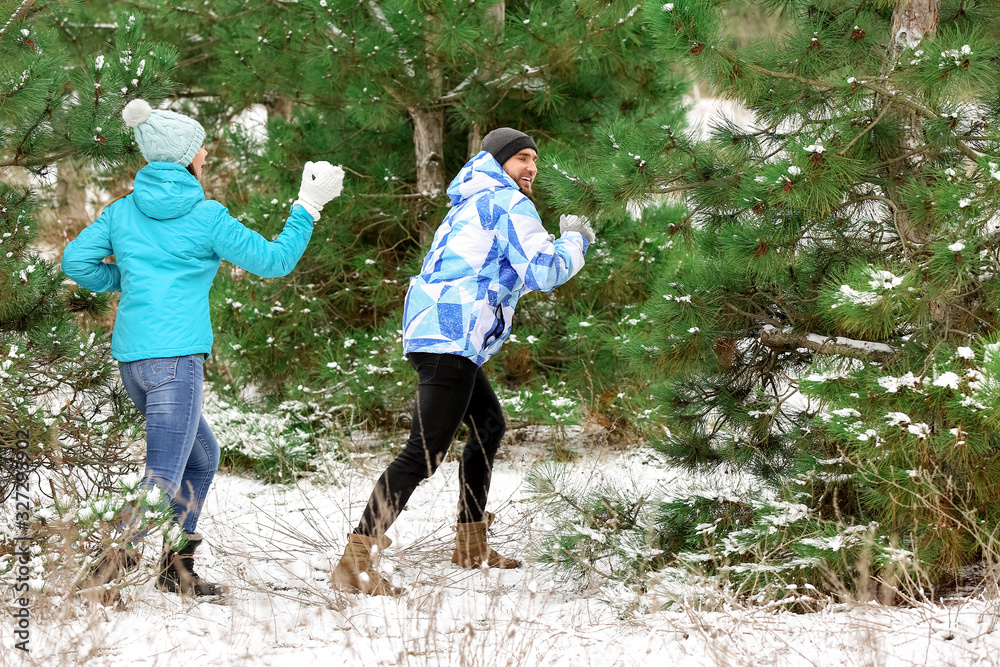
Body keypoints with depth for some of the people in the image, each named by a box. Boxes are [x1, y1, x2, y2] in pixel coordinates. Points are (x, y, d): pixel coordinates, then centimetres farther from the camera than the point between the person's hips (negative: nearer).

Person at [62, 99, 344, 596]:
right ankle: (111, 564, -30)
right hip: (176, 355, -7)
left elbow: (77, 260, 7)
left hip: (131, 358, 7)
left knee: (201, 457, 23)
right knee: (163, 480, -10)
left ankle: (177, 569, 22)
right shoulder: (206, 217, -6)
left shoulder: (122, 212, 9)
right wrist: (308, 207, 7)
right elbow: (272, 260, -2)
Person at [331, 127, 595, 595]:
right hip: (452, 340, -11)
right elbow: (544, 273, -11)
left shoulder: (471, 204, 26)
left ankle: (471, 547, 32)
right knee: (425, 452, -16)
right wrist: (575, 242, 7)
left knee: (488, 425, 27)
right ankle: (356, 562, -25)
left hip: (429, 334, 11)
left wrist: (561, 240, 27)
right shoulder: (508, 203, -4)